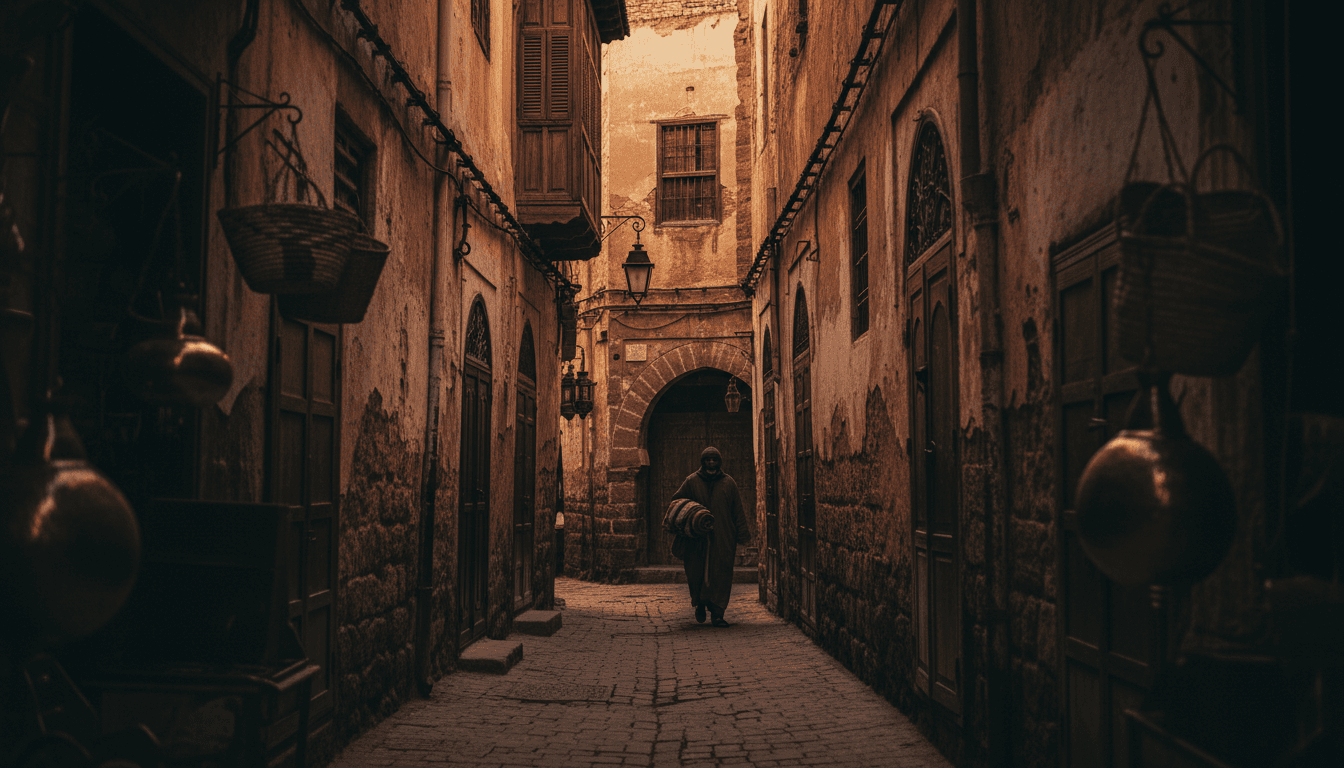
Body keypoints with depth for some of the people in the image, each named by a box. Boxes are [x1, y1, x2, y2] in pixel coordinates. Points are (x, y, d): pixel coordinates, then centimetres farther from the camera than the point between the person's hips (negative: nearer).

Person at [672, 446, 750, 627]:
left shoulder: (729, 483, 9)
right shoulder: (692, 481, 7)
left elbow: (738, 511, 10)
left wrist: (742, 534, 3)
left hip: (723, 538, 0)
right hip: (698, 538, 0)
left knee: (721, 574, -5)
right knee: (696, 573, 2)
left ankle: (717, 613, -1)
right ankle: (700, 604, 28)